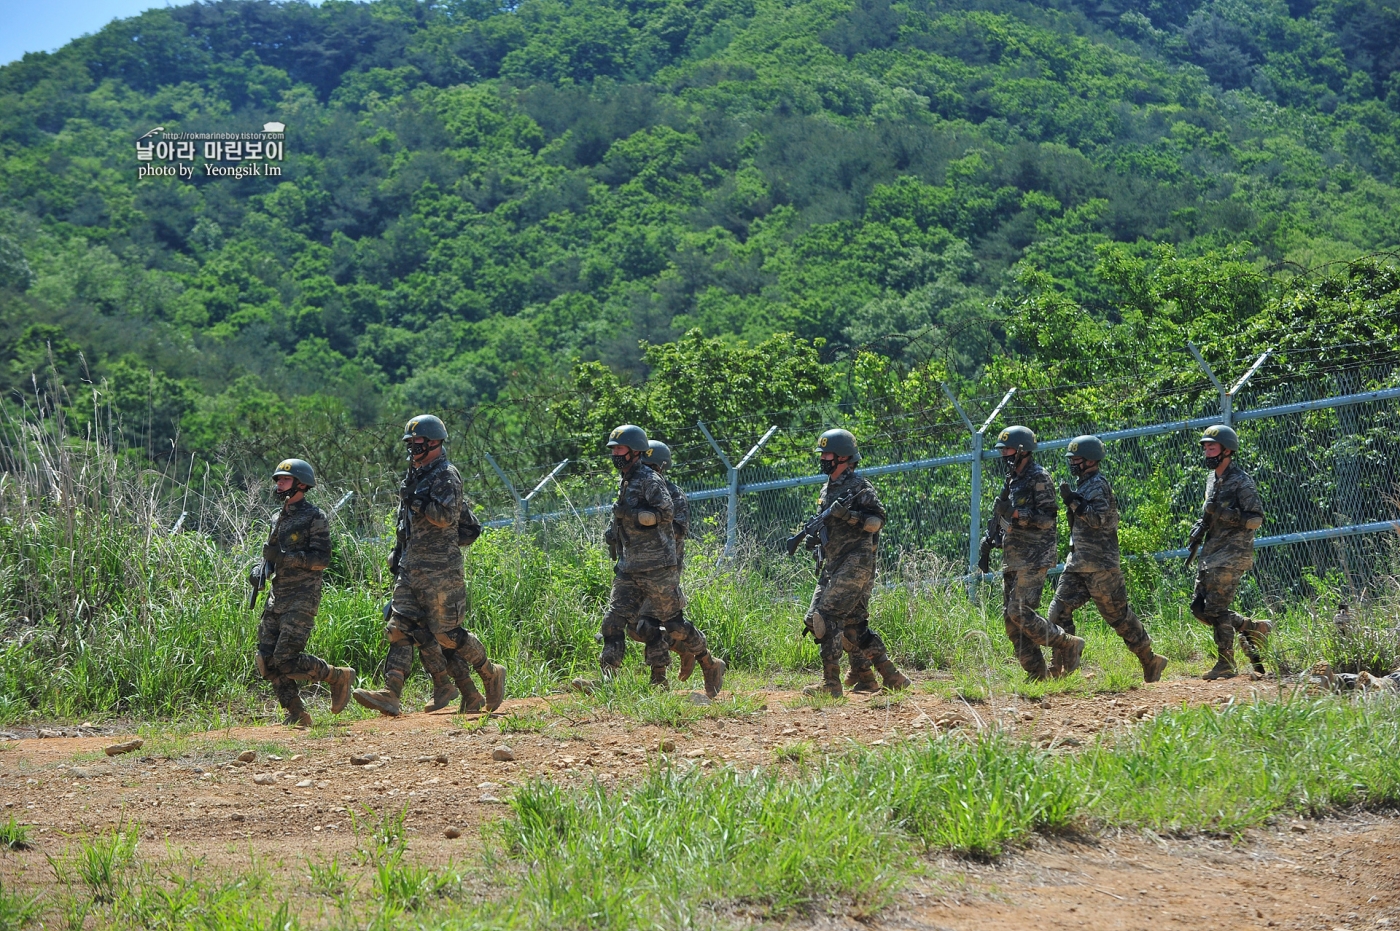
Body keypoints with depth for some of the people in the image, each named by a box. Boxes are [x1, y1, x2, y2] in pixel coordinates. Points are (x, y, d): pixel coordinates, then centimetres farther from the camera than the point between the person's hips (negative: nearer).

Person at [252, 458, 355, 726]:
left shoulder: (314, 518, -7)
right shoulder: (279, 518, 17)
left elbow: (322, 559, -15)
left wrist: (285, 556, -24)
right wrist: (260, 568, 5)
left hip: (302, 600, -8)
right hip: (277, 598, 8)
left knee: (286, 660, -15)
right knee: (267, 660, -1)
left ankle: (339, 677, 5)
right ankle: (296, 714, 7)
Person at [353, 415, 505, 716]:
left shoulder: (445, 475, -9)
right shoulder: (416, 475, 17)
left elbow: (447, 517, -23)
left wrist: (416, 500, -22)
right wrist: (398, 554, 22)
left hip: (440, 570, -8)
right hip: (411, 567, 8)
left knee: (445, 632, -5)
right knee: (400, 627, -5)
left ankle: (491, 674, 15)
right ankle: (391, 695, -13)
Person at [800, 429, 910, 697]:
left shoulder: (859, 486, -8)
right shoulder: (828, 489, 18)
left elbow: (877, 521, -17)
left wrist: (849, 514, -28)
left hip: (856, 563, -10)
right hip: (834, 565, 10)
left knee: (826, 617, -16)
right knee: (854, 623, 10)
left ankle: (831, 683, -15)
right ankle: (892, 677, 15)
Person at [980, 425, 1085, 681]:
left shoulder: (1038, 478, -9)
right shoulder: (1012, 480, 18)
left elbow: (1048, 519, -17)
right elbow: (1000, 519, 26)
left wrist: (1017, 513, -24)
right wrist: (988, 545, 21)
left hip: (1033, 559, -9)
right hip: (1012, 559, 9)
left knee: (1020, 612, -17)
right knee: (1010, 616, 4)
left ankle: (1068, 645, -3)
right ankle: (1037, 672, 7)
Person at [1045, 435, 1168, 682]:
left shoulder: (1097, 485, -11)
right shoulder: (1083, 484, 16)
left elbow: (1098, 518, -24)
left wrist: (1072, 501, -25)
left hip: (1100, 564, -9)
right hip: (1078, 563, 9)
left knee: (1118, 614, -2)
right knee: (1058, 612, -1)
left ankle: (1150, 660, 9)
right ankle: (1057, 668, -1)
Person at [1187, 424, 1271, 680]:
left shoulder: (1240, 482, -12)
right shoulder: (1212, 479, 15)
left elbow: (1257, 519, -16)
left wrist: (1226, 514, -25)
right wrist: (1198, 532, 12)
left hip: (1232, 553, -9)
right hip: (1211, 553, 9)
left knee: (1216, 608, -11)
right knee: (1199, 608, 6)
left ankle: (1226, 664, -1)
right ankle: (1252, 628, 20)